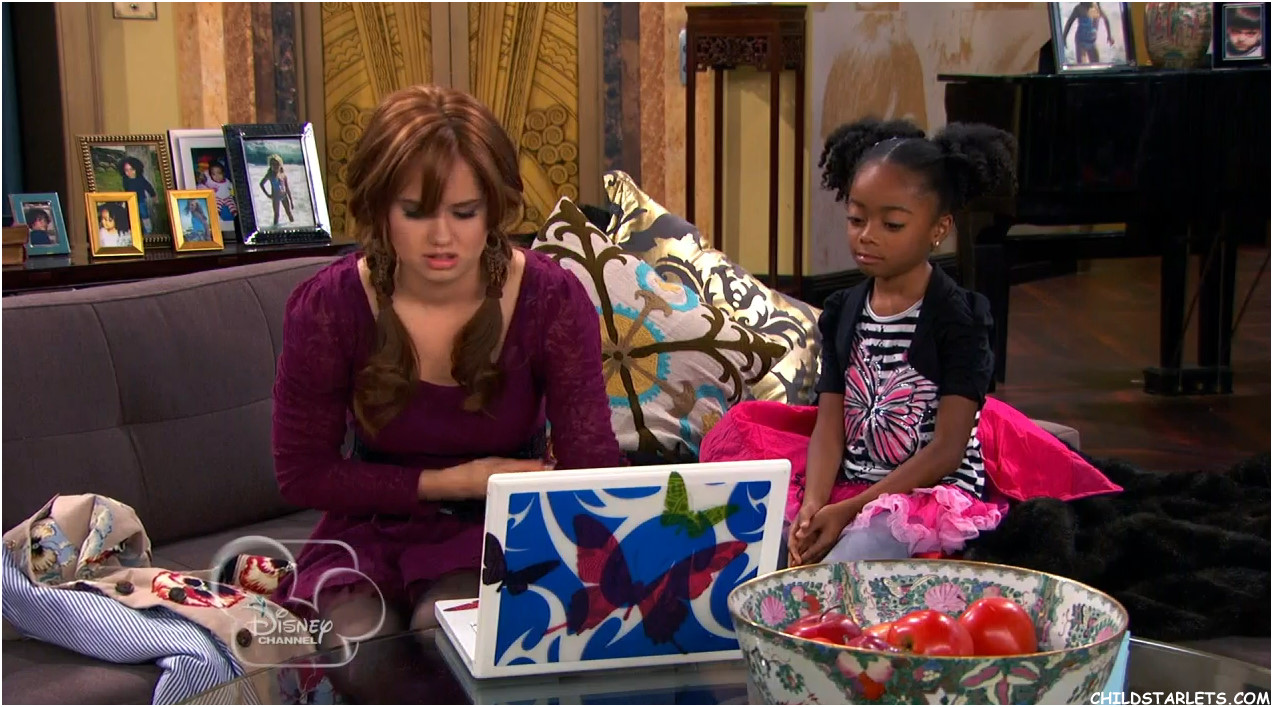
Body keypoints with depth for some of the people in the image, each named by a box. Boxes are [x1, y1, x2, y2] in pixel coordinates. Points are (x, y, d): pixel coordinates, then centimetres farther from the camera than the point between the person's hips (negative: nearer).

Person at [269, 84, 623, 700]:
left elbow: (593, 468, -18)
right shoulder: (326, 308, -14)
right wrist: (455, 481, -12)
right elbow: (303, 473, -6)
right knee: (369, 661, -28)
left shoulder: (552, 300, -15)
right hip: (374, 531, 1)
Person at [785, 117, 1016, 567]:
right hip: (847, 488, 6)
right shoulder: (842, 312, 9)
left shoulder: (958, 318, -8)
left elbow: (946, 451, -13)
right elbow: (829, 428, 2)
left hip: (933, 494, -6)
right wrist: (812, 507, -18)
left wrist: (849, 511, -18)